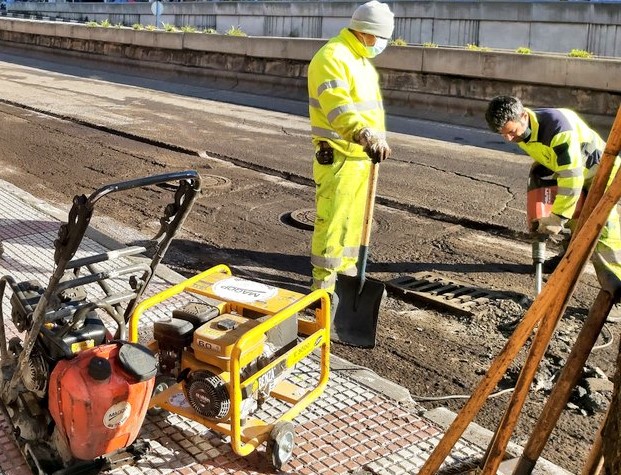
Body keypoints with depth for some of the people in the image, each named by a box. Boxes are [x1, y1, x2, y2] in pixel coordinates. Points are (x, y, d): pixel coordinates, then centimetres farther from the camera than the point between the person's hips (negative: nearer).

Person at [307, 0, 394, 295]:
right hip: (337, 156, -10)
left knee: (355, 217, 16)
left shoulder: (361, 59, 17)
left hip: (361, 154, 10)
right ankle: (323, 285, 2)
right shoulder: (332, 57, -16)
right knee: (332, 220, -6)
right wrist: (368, 137, -43)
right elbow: (339, 107, -31)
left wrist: (378, 139, 18)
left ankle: (346, 271, 28)